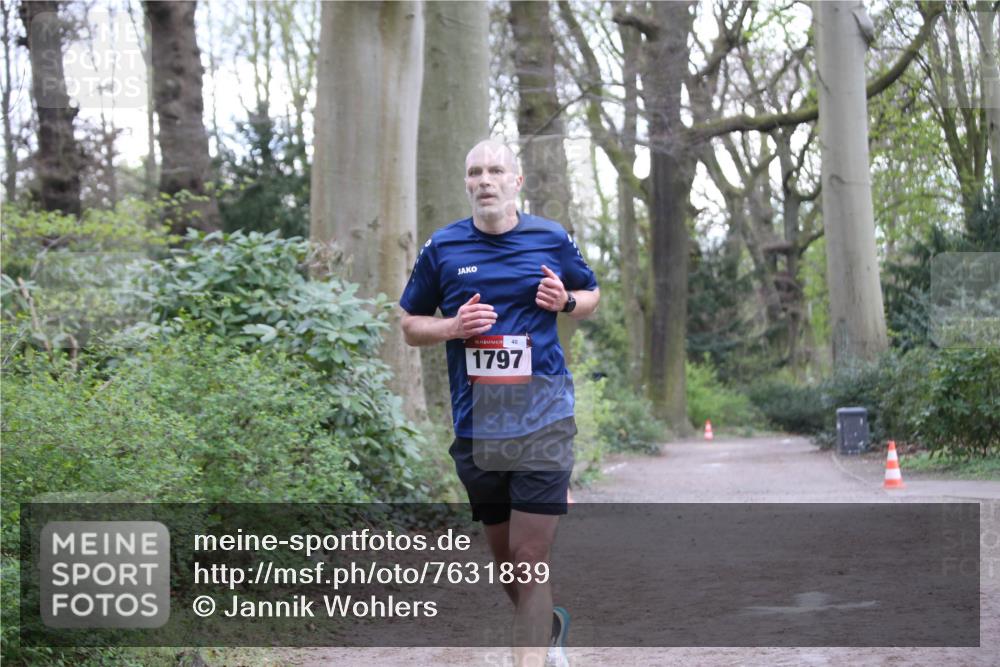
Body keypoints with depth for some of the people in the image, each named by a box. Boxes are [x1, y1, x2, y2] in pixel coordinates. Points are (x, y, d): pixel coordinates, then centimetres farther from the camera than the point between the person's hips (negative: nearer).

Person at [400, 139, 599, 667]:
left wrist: (566, 301, -5)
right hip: (476, 422, 2)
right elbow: (409, 325, 12)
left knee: (530, 559, -10)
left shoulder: (552, 238, 3)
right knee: (503, 555, 14)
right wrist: (454, 327, -9)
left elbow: (591, 295, 18)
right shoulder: (442, 247, 4)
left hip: (542, 419, -2)